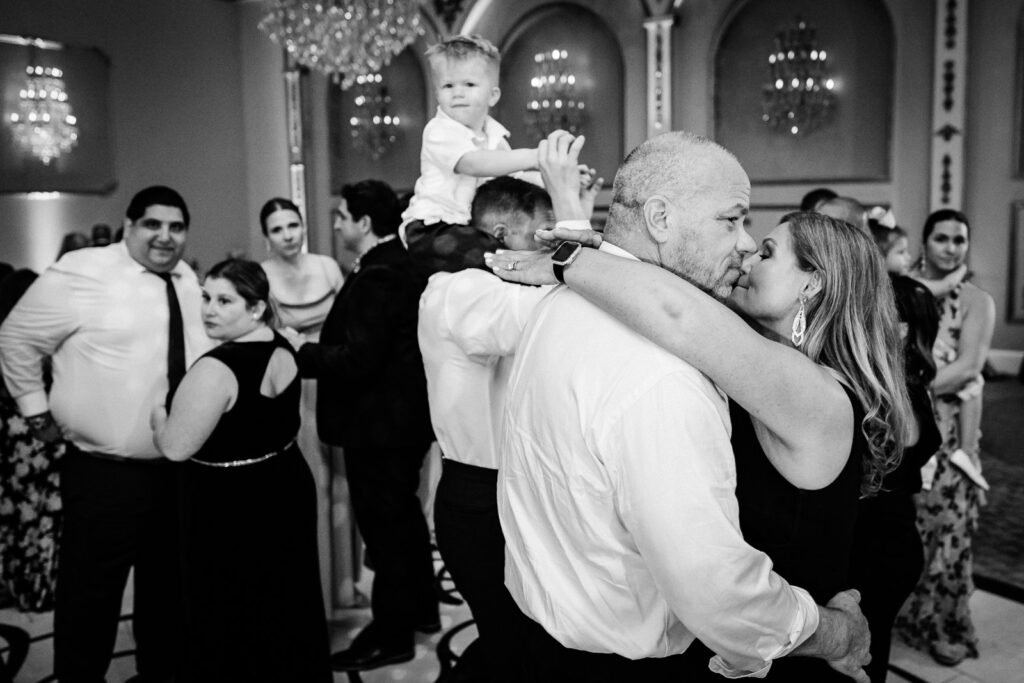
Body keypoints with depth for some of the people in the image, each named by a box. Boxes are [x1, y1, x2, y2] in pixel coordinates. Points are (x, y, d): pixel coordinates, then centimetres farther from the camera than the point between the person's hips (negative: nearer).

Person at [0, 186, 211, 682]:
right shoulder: (81, 273, -13)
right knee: (91, 593, 6)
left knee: (167, 584, 21)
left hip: (178, 466, 6)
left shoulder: (187, 279, 6)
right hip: (104, 473, -6)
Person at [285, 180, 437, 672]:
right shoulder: (402, 264, 8)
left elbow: (357, 359, -26)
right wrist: (314, 346, 10)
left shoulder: (378, 276, -23)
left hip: (378, 425, -10)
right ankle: (421, 609, 38)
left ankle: (391, 634, 17)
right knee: (404, 515, 22)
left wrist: (301, 351, -13)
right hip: (403, 417, 10)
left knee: (383, 525, 2)